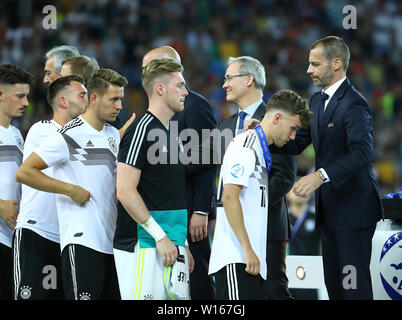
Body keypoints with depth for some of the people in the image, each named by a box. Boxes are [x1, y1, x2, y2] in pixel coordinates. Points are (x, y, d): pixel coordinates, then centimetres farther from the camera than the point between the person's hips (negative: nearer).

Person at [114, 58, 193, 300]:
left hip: (170, 246, 9)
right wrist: (160, 236, -18)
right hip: (143, 246, -9)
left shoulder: (171, 134, 17)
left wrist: (182, 244, 20)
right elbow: (125, 191, -18)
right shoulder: (142, 130, -11)